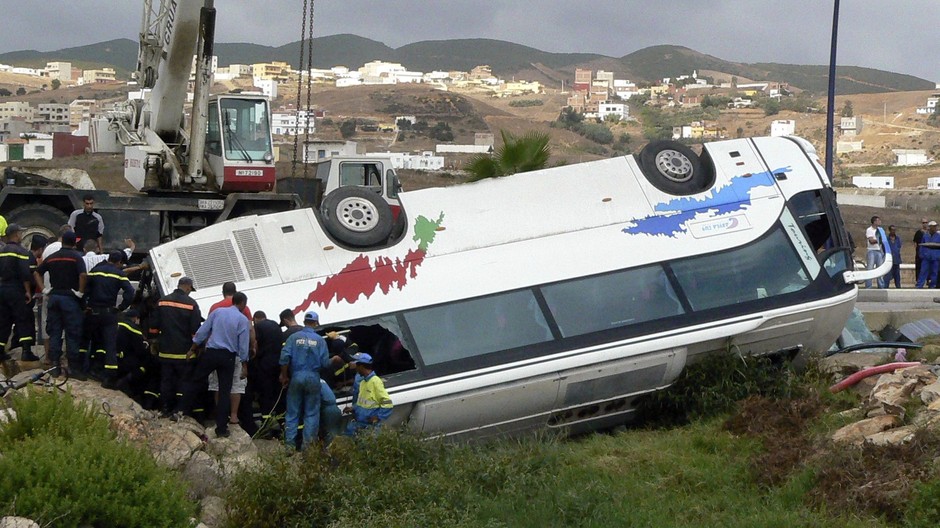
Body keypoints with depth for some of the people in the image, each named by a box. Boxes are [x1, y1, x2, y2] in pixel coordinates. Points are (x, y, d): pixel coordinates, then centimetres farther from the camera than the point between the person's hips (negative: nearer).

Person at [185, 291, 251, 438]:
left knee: (195, 382, 13)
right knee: (224, 392, 3)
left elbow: (202, 331, 4)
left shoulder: (217, 312, 4)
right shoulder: (243, 320, -2)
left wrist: (192, 349, 12)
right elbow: (243, 345, -3)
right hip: (228, 356, -1)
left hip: (210, 353, 1)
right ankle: (221, 429, 3)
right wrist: (244, 365, 3)